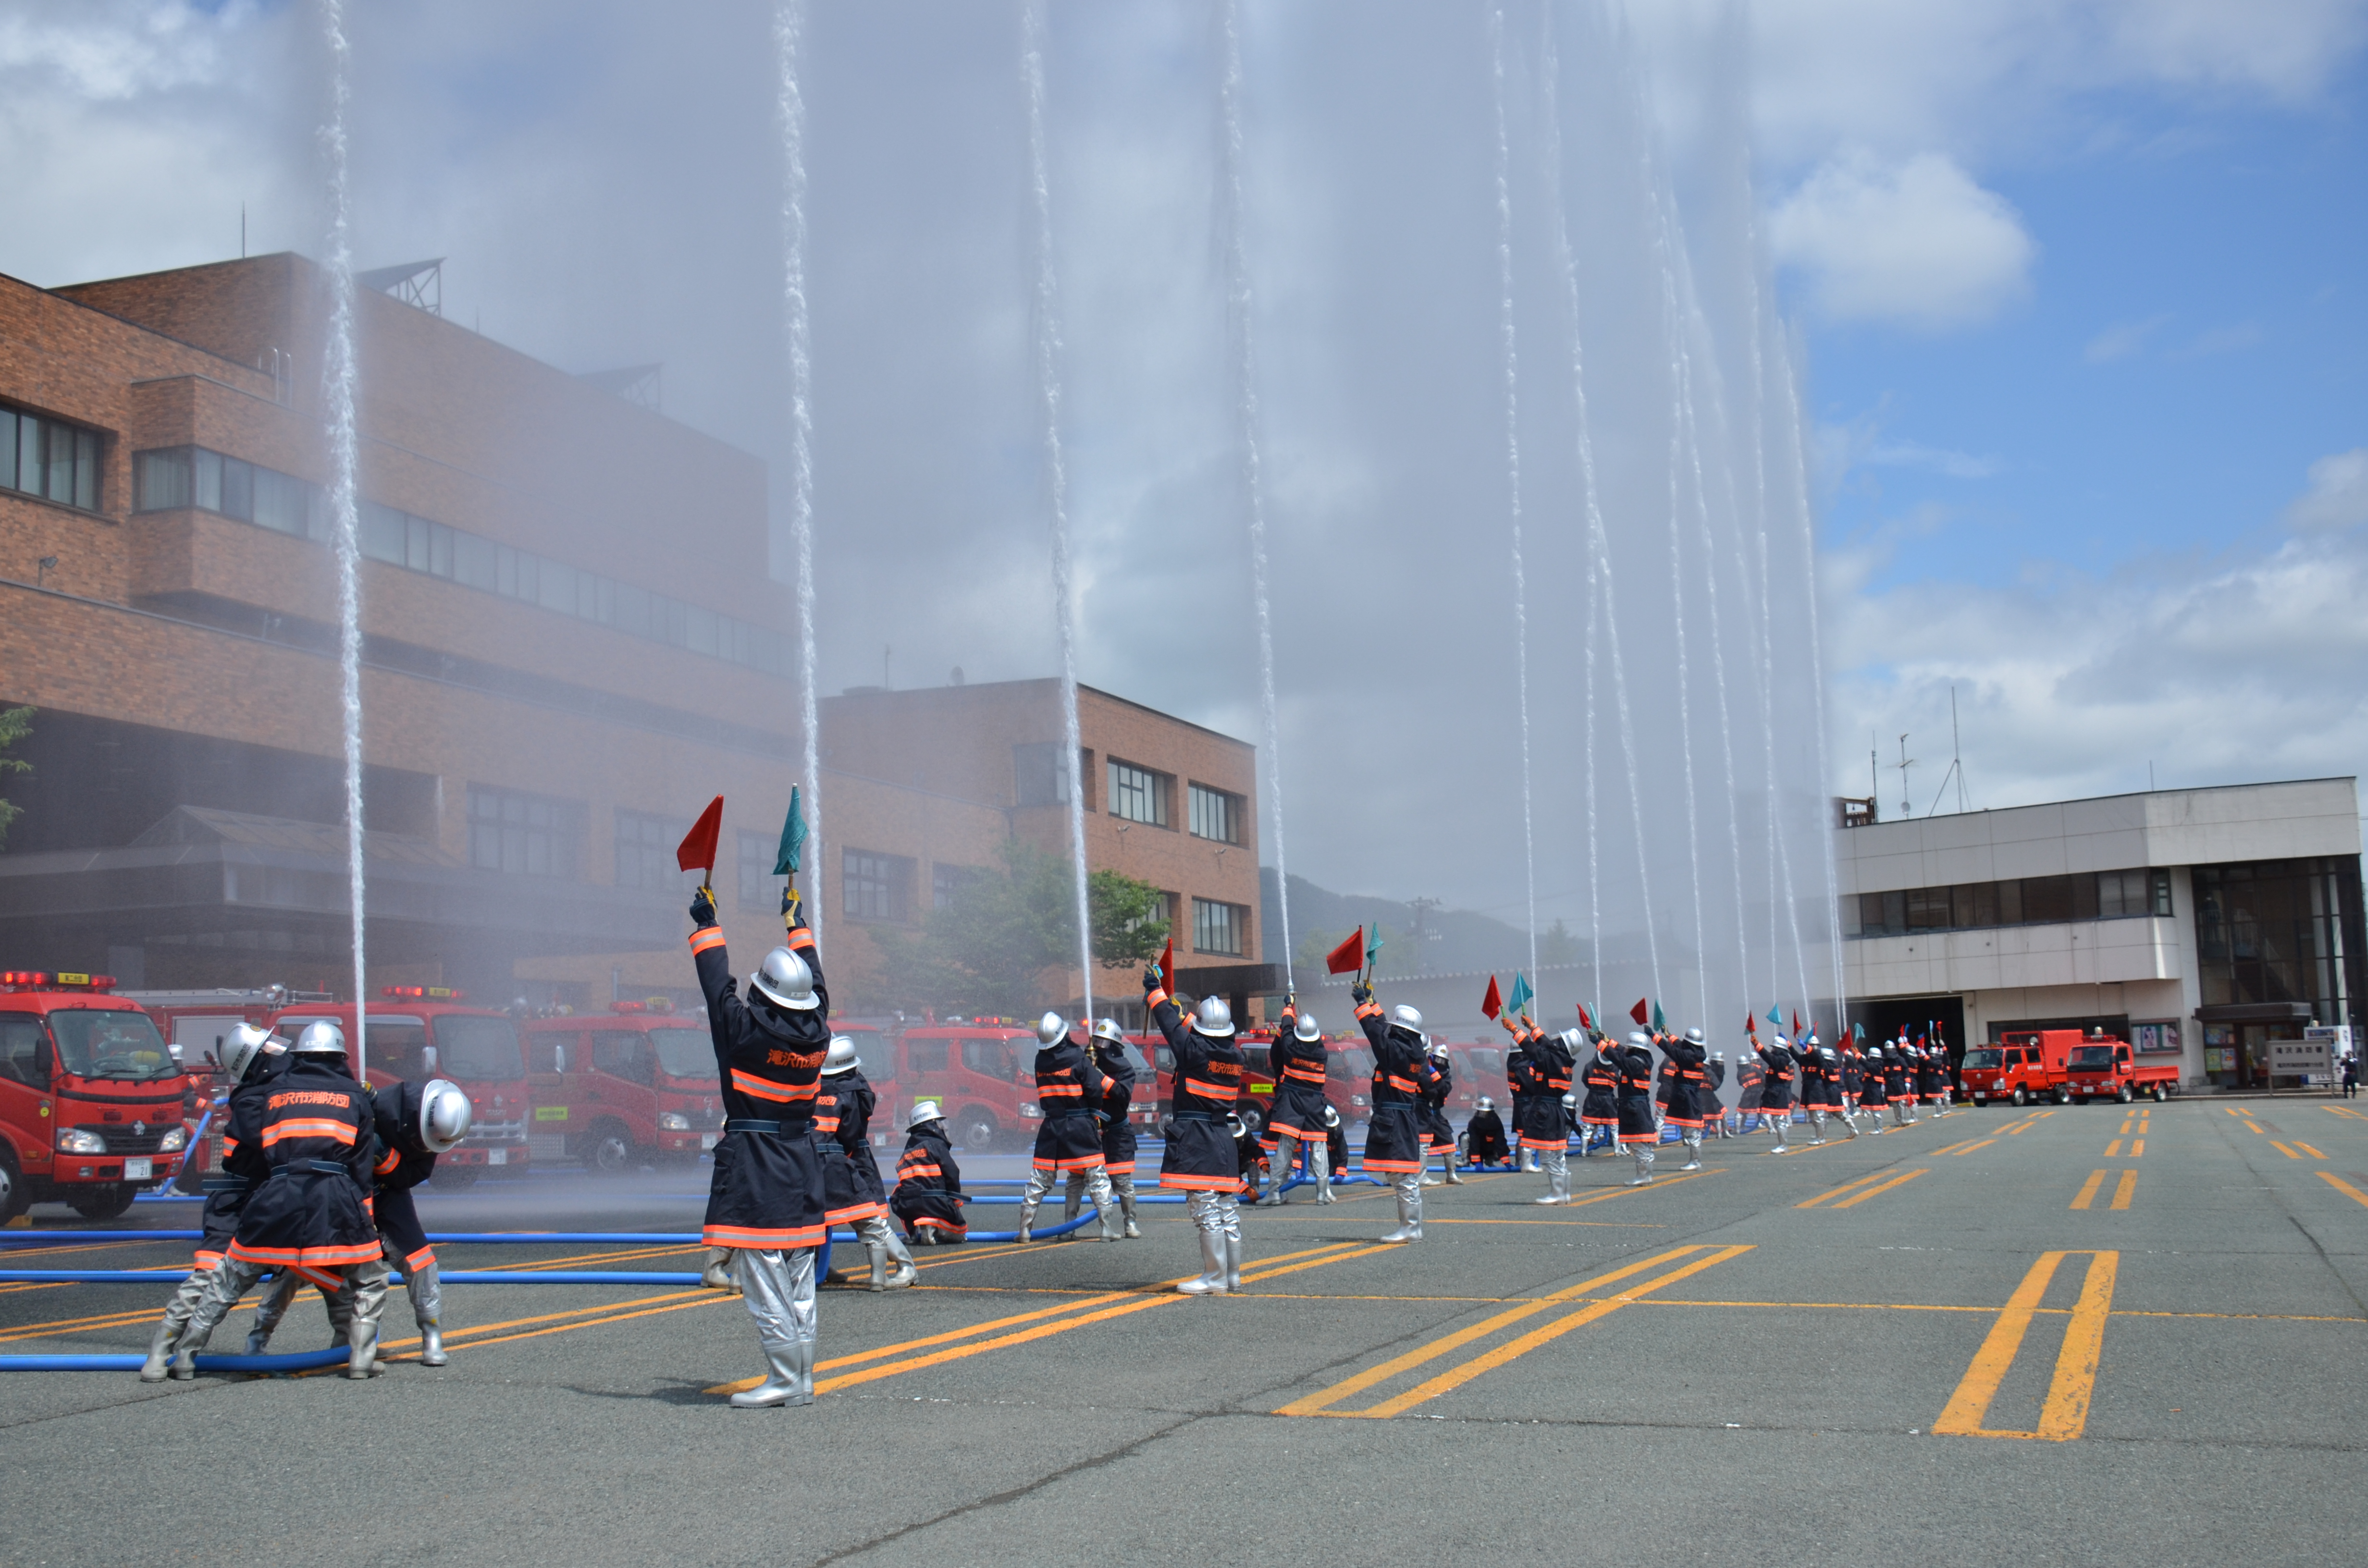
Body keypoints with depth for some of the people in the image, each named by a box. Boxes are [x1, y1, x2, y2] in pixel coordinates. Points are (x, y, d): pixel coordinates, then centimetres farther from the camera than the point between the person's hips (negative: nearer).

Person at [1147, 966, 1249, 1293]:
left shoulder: (1195, 1050, -14)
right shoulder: (1235, 1056, 5)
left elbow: (1173, 1025, 0)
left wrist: (1155, 991, 15)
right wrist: (1166, 997, 29)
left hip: (1195, 1139, -7)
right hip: (1223, 1139, 7)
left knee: (1205, 1208, -6)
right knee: (1227, 1208, 12)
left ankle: (1215, 1278, -5)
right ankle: (1232, 1275, 18)